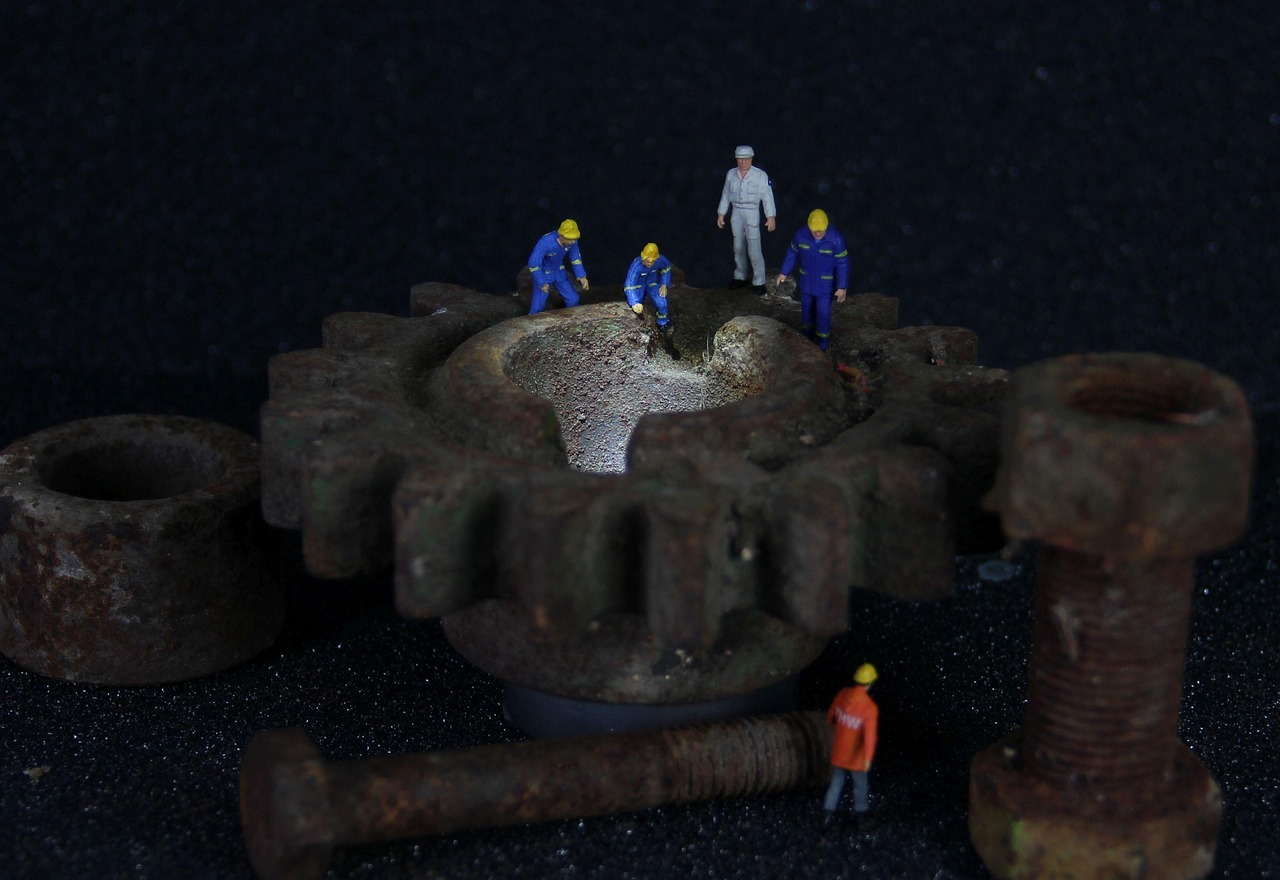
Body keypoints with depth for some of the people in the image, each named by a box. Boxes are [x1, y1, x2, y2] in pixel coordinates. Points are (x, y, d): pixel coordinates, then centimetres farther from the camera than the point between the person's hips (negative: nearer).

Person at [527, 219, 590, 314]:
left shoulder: (572, 240, -19)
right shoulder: (545, 242, -37)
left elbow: (575, 258, -1)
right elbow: (533, 264, -32)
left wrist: (582, 276, -9)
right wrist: (541, 283, -29)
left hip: (559, 272, 5)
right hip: (543, 273, -5)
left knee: (573, 299, 3)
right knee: (538, 306, -10)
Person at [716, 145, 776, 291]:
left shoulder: (760, 175, -11)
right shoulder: (731, 174, 4)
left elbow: (767, 197, -12)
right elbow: (725, 195, 13)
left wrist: (771, 217, -17)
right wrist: (721, 214, 14)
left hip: (752, 213, -5)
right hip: (736, 213, 5)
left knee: (754, 249, -8)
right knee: (738, 247, 13)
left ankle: (759, 282, -2)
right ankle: (740, 277, 26)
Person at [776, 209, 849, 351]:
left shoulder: (836, 239, -27)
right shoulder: (801, 235, -19)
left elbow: (842, 264, -18)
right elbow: (792, 253, -2)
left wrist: (842, 287, -14)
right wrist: (784, 273, 9)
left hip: (825, 284, -3)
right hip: (806, 282, 3)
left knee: (823, 314, 7)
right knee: (806, 310, 21)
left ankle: (822, 346, 28)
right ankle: (807, 338, 45)